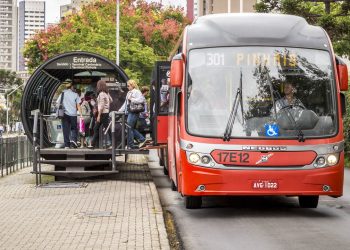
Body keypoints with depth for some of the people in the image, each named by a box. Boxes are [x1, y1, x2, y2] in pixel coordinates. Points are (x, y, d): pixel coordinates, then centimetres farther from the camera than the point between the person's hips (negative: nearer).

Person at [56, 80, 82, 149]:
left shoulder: (62, 94, 5)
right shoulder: (75, 94, 2)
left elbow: (57, 104, 3)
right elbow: (78, 106, -1)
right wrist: (80, 114, 1)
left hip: (65, 114, 1)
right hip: (73, 114, -1)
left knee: (66, 130, 4)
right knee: (74, 128, 11)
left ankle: (67, 145, 1)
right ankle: (73, 139, -12)